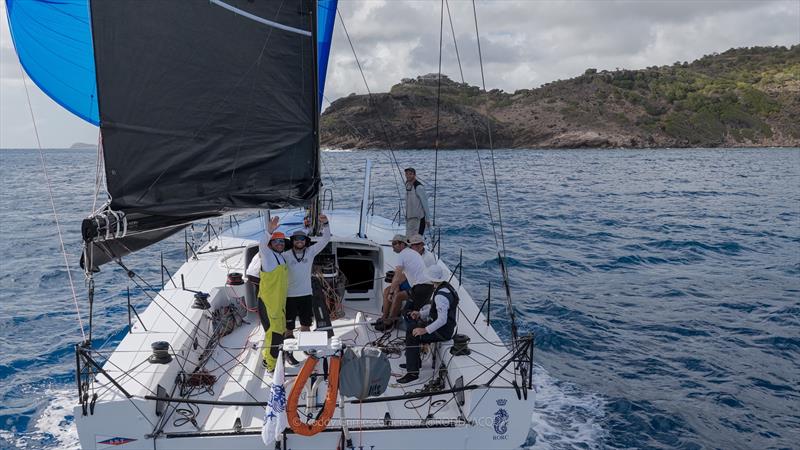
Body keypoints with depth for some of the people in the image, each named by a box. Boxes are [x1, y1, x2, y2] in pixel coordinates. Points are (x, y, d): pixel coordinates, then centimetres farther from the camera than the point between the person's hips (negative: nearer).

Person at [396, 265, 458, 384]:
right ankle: (414, 362, 27)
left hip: (443, 332, -10)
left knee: (412, 335, -14)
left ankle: (412, 372, -12)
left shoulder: (441, 295, -27)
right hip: (447, 327, 10)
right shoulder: (446, 286, 5)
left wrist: (425, 330, -28)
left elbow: (442, 320, -31)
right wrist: (420, 313, 9)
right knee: (412, 328, 18)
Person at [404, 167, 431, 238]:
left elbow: (425, 204, -14)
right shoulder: (407, 184, 8)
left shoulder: (419, 187, -17)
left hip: (418, 218, -8)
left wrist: (427, 219, -12)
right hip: (409, 217, 8)